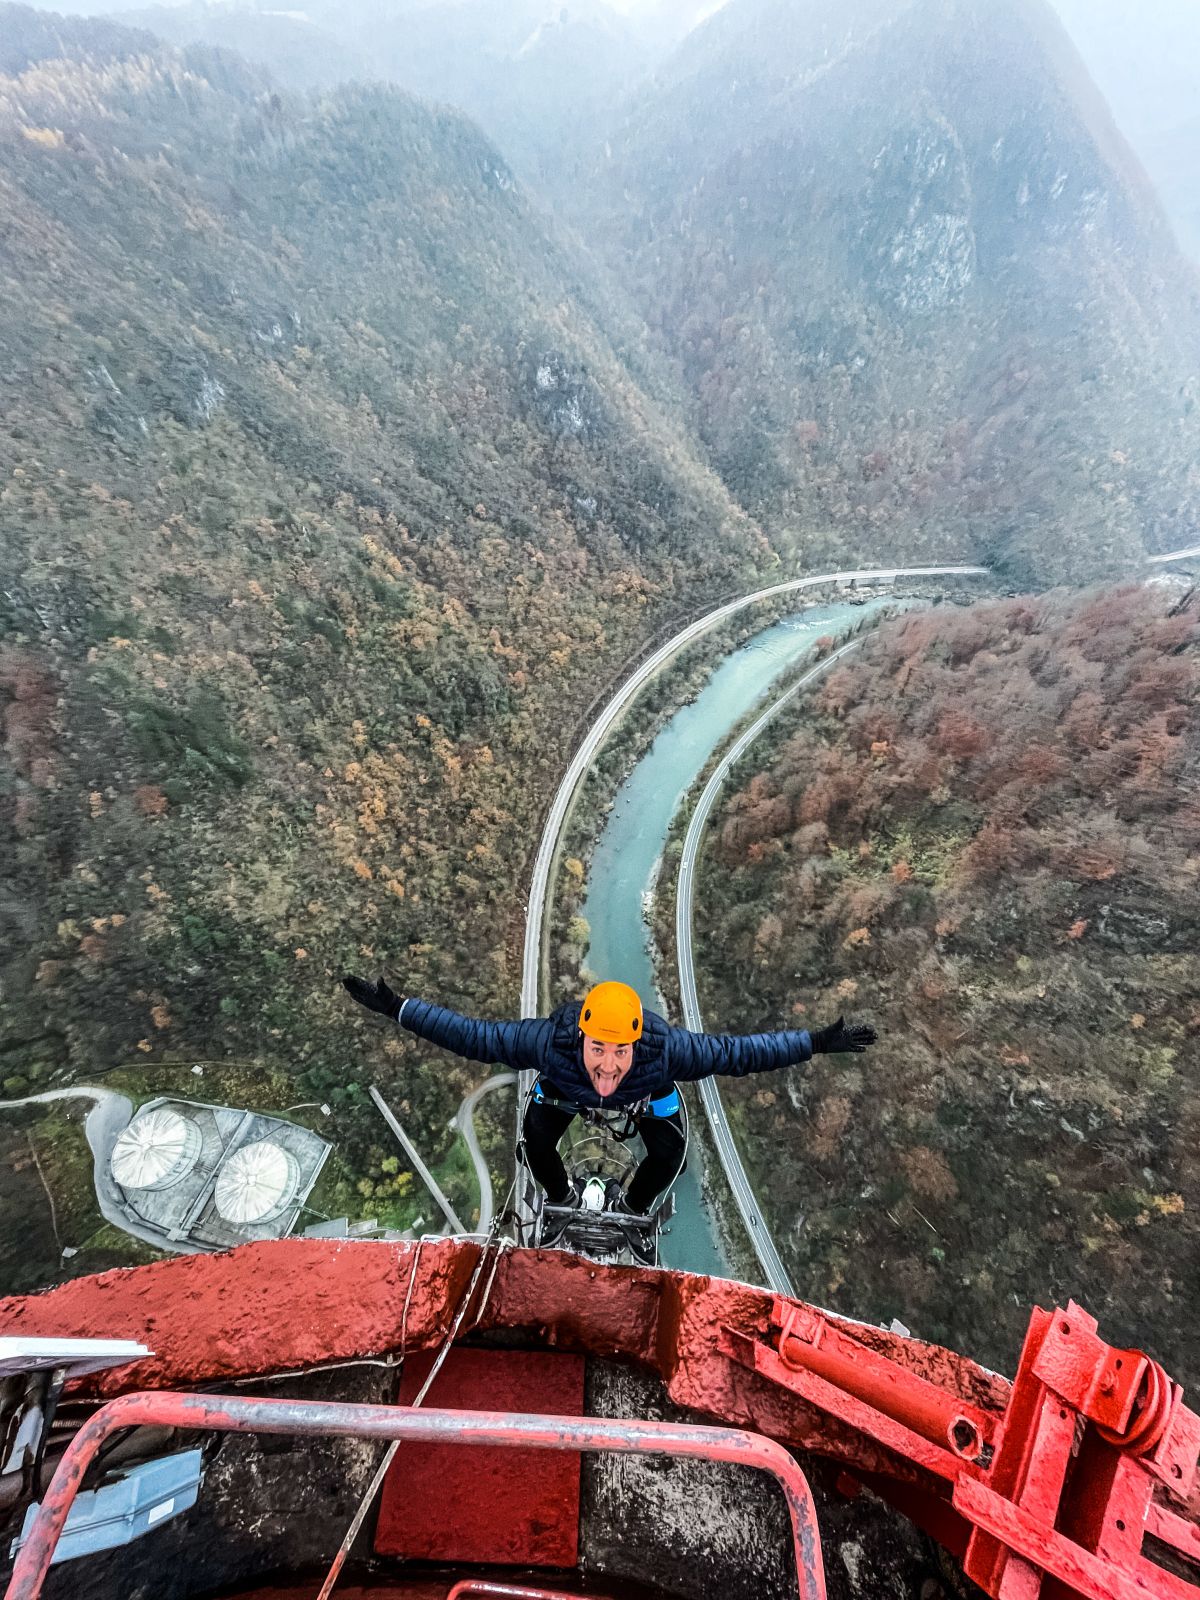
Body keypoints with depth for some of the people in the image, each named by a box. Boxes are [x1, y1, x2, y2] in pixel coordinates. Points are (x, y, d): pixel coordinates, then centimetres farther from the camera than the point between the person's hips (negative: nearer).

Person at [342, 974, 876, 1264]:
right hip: (563, 1091, 0)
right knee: (535, 1144, -9)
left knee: (669, 1156, -8)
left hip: (647, 1095, 0)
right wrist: (395, 1009, -39)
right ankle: (562, 1203, 28)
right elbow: (473, 1036, -37)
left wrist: (818, 1042, -32)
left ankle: (633, 1209, 29)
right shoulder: (548, 1041, -47)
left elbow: (738, 1052, -34)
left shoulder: (666, 1050, -46)